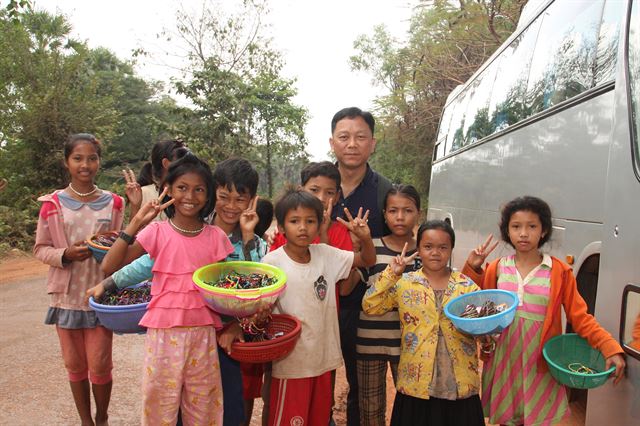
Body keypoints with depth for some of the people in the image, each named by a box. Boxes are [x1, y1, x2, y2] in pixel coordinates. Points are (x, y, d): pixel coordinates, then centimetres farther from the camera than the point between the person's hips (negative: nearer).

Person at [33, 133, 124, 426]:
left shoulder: (113, 203, 1)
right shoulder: (52, 204, -2)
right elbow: (40, 249, 2)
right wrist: (66, 255, -17)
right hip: (67, 295, 0)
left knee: (99, 366, 3)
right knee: (75, 366, 11)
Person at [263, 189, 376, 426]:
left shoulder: (325, 254, -1)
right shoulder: (272, 262, -15)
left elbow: (367, 260, 8)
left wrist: (365, 237, -11)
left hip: (324, 357, 5)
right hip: (291, 360, -5)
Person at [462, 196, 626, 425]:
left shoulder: (559, 272, -6)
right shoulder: (498, 268, 0)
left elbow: (581, 318, -4)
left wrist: (610, 348, -17)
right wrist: (472, 268, -5)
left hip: (540, 366, -2)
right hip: (503, 361, 2)